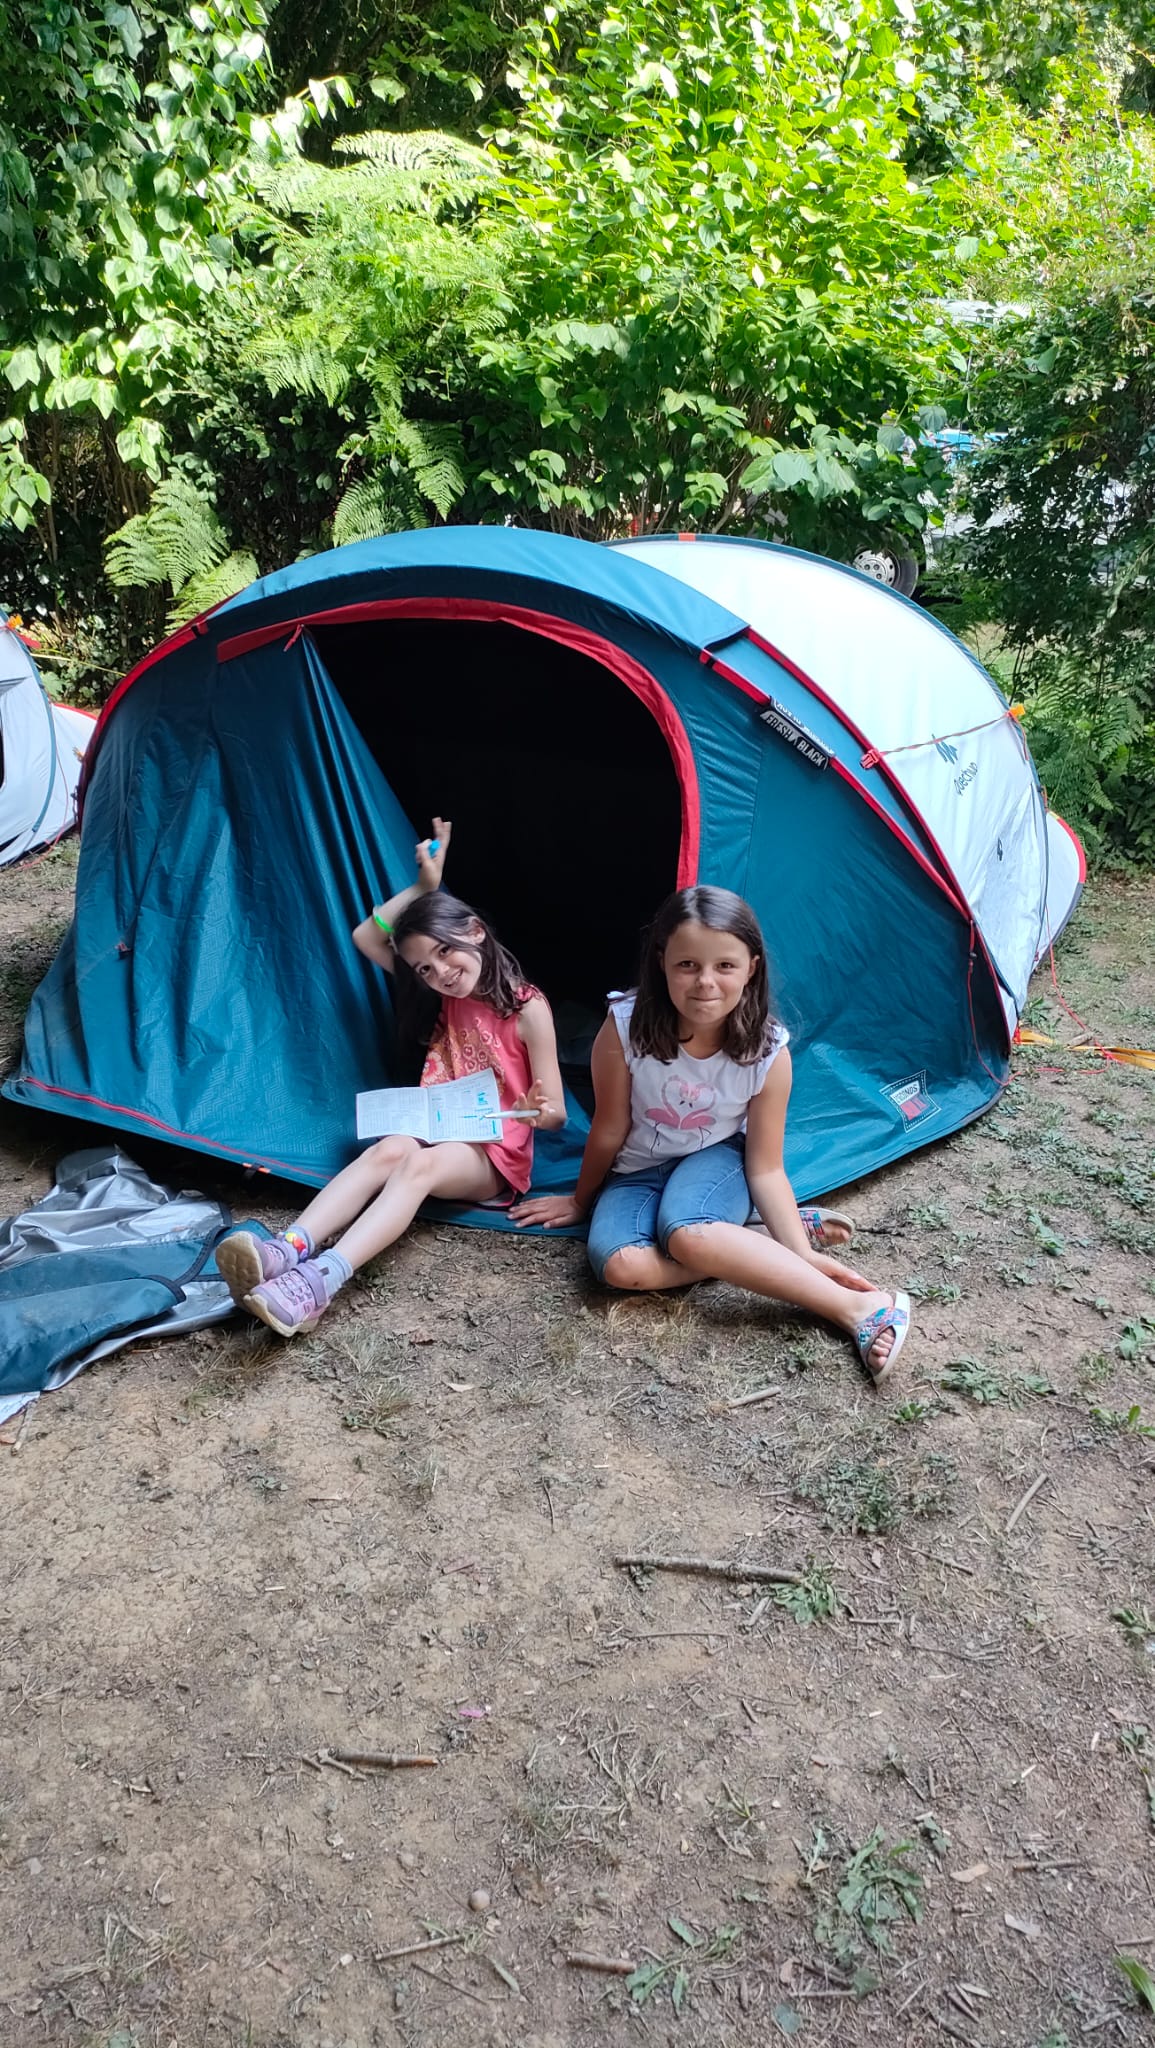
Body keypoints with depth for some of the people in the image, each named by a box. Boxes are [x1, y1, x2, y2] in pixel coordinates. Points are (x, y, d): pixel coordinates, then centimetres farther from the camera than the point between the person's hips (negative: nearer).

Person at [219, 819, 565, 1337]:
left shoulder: (528, 1008, -8)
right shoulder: (446, 998, 9)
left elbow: (554, 1114, -7)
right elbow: (365, 938, 8)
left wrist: (534, 1111, -31)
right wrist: (423, 885, 0)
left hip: (496, 1154, -5)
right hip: (437, 1134, 5)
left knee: (420, 1164, -37)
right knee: (390, 1149, -31)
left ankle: (320, 1281, -59)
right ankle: (287, 1249, -54)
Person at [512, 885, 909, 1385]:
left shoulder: (768, 1052, -22)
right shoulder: (624, 1028, -24)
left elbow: (765, 1169, -13)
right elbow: (609, 1131, -7)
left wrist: (804, 1253, -24)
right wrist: (581, 1202, 6)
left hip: (717, 1160, -1)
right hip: (638, 1172, 2)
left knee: (689, 1233, -37)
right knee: (618, 1263, -31)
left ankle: (855, 1307, -28)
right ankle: (756, 1249, -15)